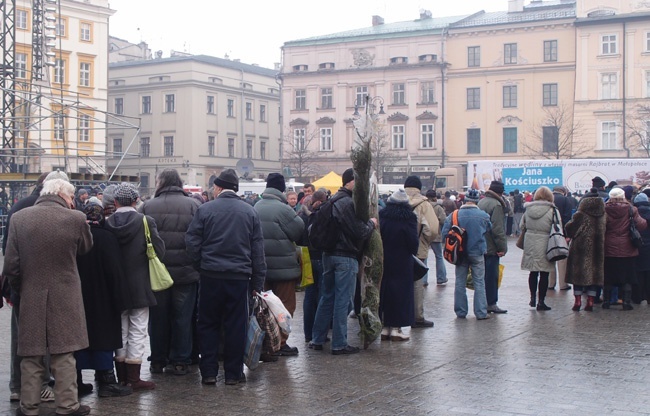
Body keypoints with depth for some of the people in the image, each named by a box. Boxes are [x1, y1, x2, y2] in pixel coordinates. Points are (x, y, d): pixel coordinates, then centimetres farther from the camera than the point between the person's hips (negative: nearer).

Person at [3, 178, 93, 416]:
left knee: (31, 356, 10)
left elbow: (10, 265, -4)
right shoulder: (76, 219, -11)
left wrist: (19, 289, 11)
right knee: (63, 355, 7)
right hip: (65, 298, -2)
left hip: (30, 298, 2)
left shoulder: (19, 218, -4)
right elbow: (86, 248, 9)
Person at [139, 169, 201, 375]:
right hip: (186, 273, -1)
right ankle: (180, 362, 12)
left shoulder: (147, 207, -3)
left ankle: (158, 361, 20)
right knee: (182, 318, 8)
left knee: (158, 318, 12)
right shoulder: (193, 205, -6)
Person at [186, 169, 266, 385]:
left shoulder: (205, 209, -4)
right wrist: (257, 282, 8)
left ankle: (209, 372, 10)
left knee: (208, 324, 10)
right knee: (236, 326, 7)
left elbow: (192, 242, -5)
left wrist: (200, 266, 10)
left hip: (210, 276, -1)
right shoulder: (250, 212, 3)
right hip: (239, 277, 1)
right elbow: (258, 250, 4)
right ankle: (233, 373, 12)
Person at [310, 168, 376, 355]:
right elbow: (360, 232, -19)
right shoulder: (348, 203, -17)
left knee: (327, 297, 16)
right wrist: (371, 223, -1)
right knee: (343, 301, -2)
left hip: (329, 254, 9)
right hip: (345, 257, -9)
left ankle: (317, 339, 20)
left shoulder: (333, 200, 12)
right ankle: (339, 344, 4)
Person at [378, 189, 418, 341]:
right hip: (402, 262, -3)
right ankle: (396, 328, 1)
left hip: (383, 261, 3)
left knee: (384, 291, 10)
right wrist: (413, 251, 9)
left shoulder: (382, 216, -2)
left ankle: (384, 327, 13)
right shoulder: (409, 218, -11)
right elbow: (414, 242, -11)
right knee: (400, 293, 2)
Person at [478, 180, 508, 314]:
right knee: (492, 276, -2)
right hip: (491, 248, -9)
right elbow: (498, 229, -20)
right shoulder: (496, 205, -15)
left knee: (485, 275, 14)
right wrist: (502, 247, -15)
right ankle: (491, 303, 2)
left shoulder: (481, 202, 13)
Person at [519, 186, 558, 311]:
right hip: (545, 245, -4)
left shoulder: (528, 209, 3)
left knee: (533, 272, 17)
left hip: (530, 244, 4)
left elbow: (522, 226, 9)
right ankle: (541, 301, 6)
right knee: (544, 274, 4)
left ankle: (532, 298, 22)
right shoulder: (552, 210, -10)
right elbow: (558, 230, -9)